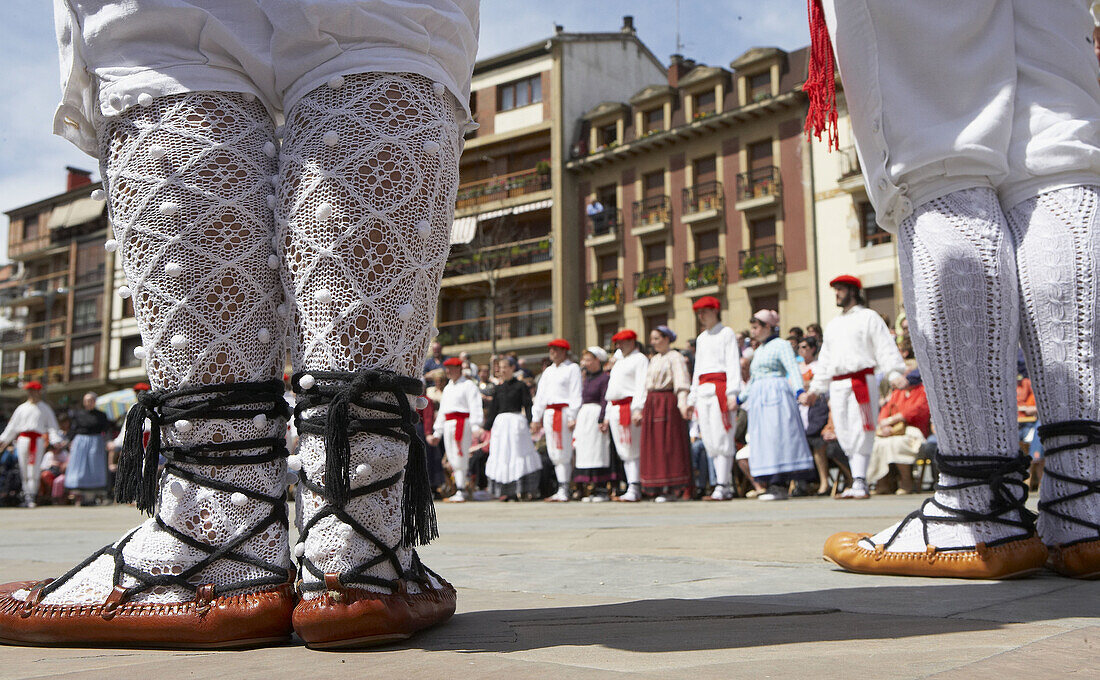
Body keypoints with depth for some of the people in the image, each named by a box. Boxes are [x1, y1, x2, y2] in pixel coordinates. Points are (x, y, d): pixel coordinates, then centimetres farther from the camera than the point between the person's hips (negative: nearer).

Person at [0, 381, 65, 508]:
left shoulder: (45, 409, 10)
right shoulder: (21, 408, 16)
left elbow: (53, 426, 5)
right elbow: (12, 426, 18)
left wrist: (56, 440, -10)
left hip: (38, 439, -2)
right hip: (23, 439, 3)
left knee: (34, 470, -11)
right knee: (24, 470, 1)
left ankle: (31, 497, -12)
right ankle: (26, 495, 7)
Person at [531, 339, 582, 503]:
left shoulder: (572, 368, -1)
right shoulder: (548, 371, 21)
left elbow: (575, 395, -7)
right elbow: (540, 395, 22)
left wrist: (572, 417, -15)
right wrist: (536, 418, 16)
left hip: (564, 412, -7)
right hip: (549, 414, 7)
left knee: (564, 453, -9)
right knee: (553, 454, 5)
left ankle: (564, 491, -5)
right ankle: (562, 490, 10)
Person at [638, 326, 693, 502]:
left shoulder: (675, 357, -4)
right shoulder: (654, 359, 21)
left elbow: (681, 382, -17)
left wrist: (682, 402, -31)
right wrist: (641, 409, 20)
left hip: (667, 403, -8)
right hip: (652, 404, 8)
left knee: (669, 445, -8)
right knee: (653, 446, 4)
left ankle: (674, 489, -5)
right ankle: (661, 488, 8)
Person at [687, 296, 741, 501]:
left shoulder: (727, 333, 2)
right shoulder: (701, 338, 23)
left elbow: (733, 365, -6)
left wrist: (732, 393, -16)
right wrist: (692, 398, 19)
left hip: (720, 388, -7)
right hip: (703, 390, 7)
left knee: (721, 438, -11)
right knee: (710, 441, 1)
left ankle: (721, 487, -11)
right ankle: (728, 486, 5)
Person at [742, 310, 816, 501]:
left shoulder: (781, 345, -1)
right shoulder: (759, 351, 25)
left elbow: (793, 369, -14)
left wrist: (799, 391, -29)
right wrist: (739, 398, 30)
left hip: (776, 394, -8)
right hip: (759, 399, 9)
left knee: (777, 436, -12)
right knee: (763, 440, 2)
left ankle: (781, 486, -13)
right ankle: (773, 485, 2)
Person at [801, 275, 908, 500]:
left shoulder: (869, 317, 6)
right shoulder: (832, 325, 25)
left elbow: (886, 348, -2)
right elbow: (824, 360, 27)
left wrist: (894, 374, -16)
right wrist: (815, 389, 23)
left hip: (862, 381, -6)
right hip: (837, 384, 6)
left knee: (861, 433, -11)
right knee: (845, 435, 1)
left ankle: (860, 483, -11)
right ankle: (858, 484, 5)